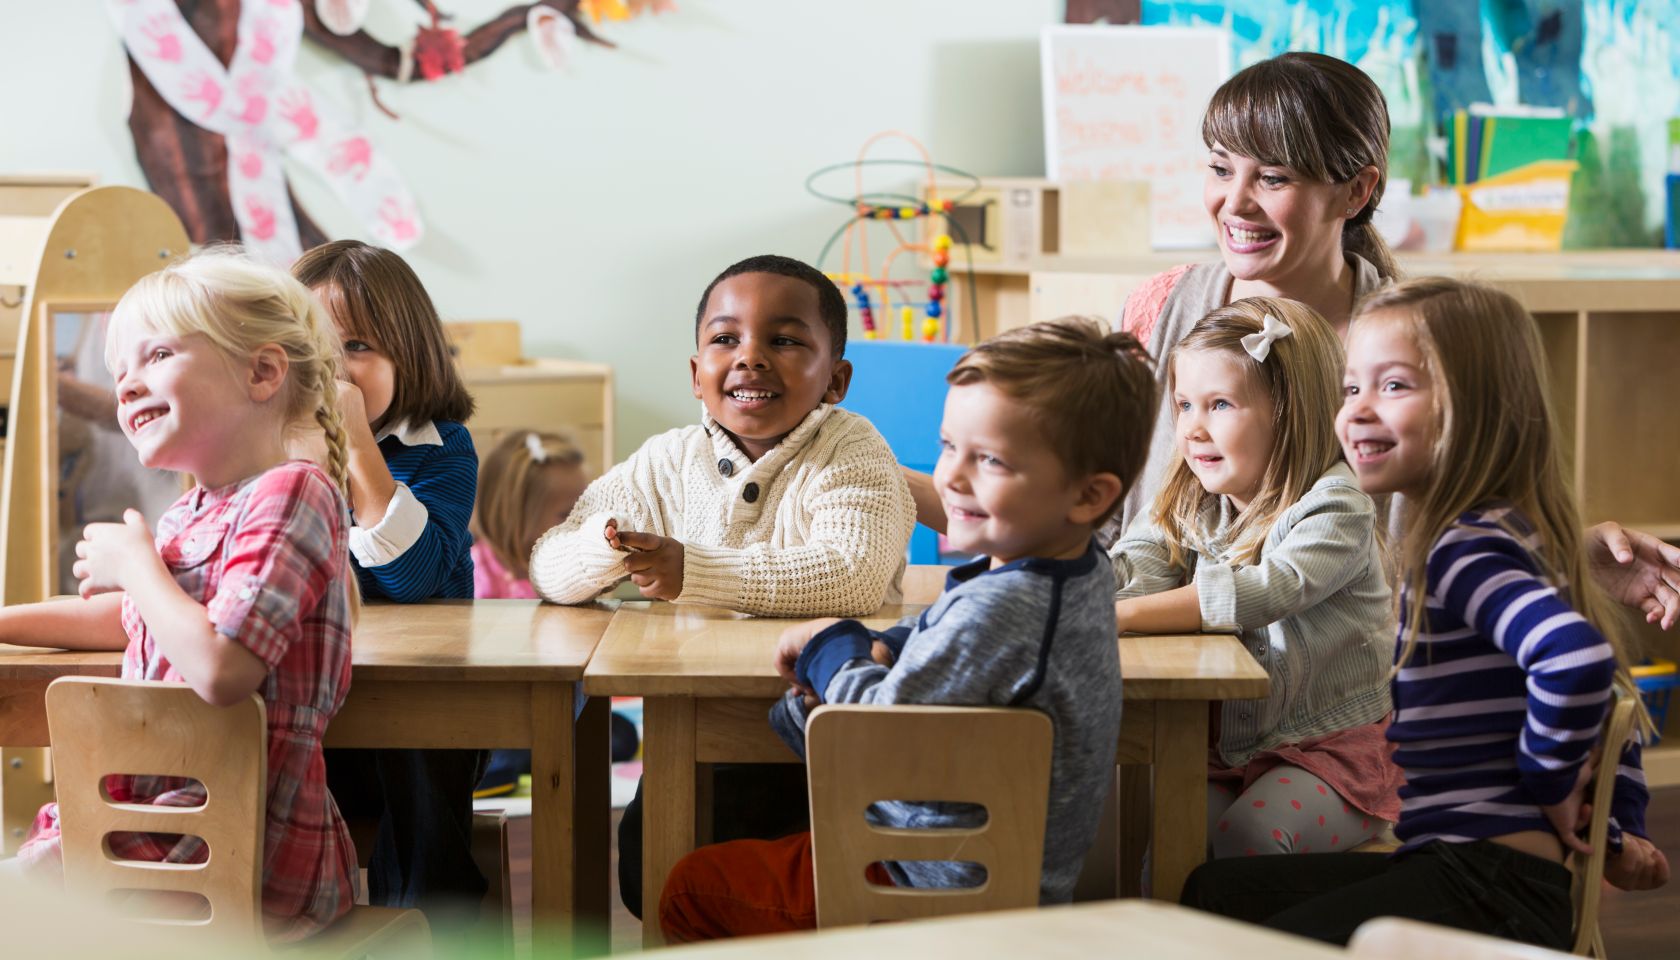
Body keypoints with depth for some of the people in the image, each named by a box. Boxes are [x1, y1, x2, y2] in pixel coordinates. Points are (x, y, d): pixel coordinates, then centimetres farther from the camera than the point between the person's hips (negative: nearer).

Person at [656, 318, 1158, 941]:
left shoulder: (997, 607, -31)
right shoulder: (1089, 572, 0)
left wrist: (832, 647, -6)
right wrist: (875, 650, 0)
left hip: (941, 890, -10)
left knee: (692, 890, 3)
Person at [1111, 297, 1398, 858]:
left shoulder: (1335, 508, -13)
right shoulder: (1192, 507, 8)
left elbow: (1267, 591, -30)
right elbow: (1127, 570, -9)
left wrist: (1124, 615, -36)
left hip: (1330, 748, -5)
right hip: (1224, 747, 5)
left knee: (1248, 831, -28)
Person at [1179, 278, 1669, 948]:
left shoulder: (1464, 551, -18)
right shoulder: (1506, 535, 12)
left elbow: (1578, 660, -36)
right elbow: (1605, 684, 21)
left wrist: (1547, 780, -19)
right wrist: (1618, 828, 24)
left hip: (1484, 885, -10)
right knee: (1212, 892, 14)